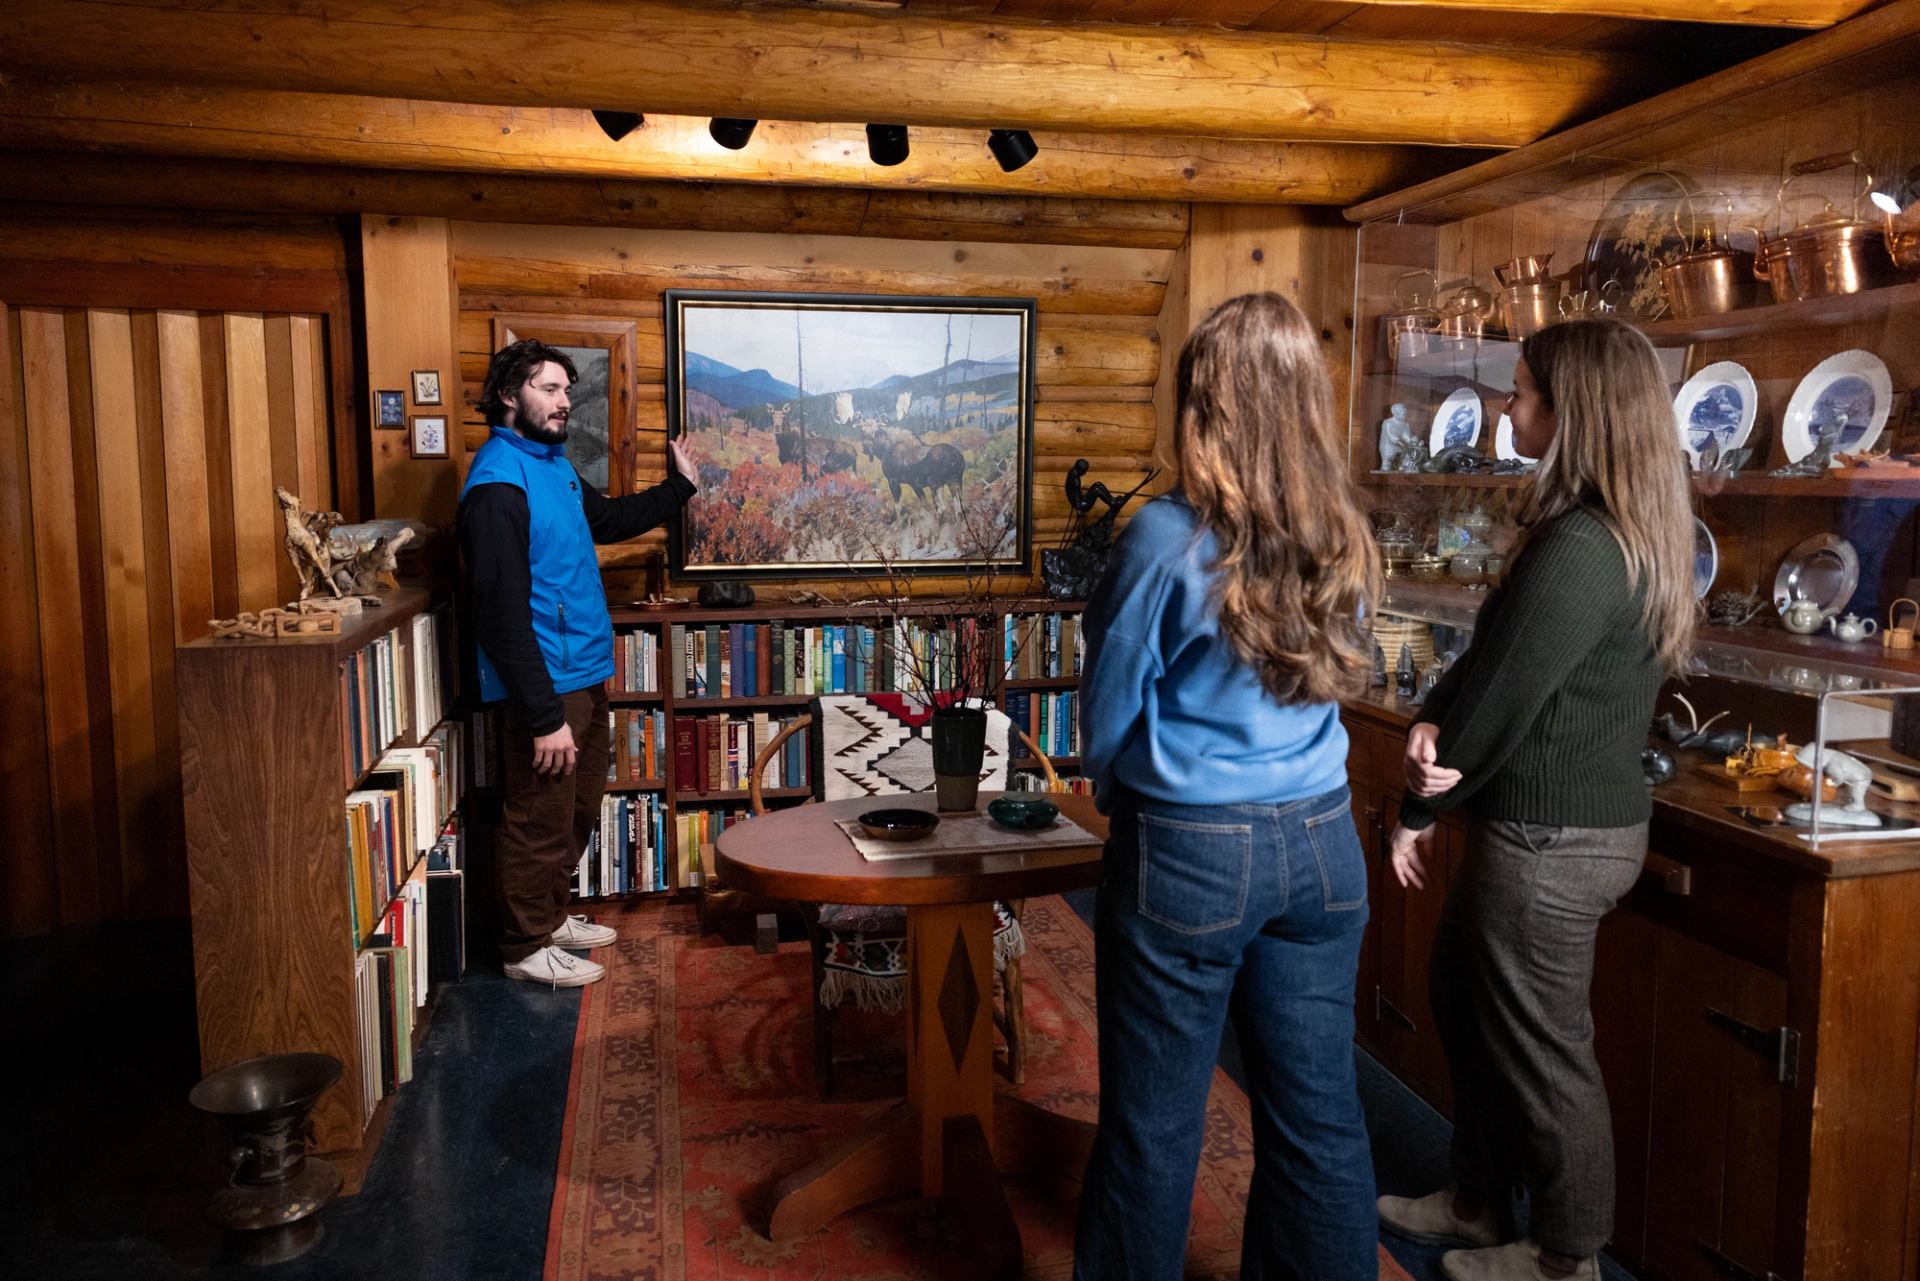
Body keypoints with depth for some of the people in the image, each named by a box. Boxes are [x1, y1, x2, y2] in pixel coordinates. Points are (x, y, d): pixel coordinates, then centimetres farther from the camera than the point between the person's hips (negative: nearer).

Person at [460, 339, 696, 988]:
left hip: (583, 676, 10)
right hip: (545, 688, -10)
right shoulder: (499, 481, -21)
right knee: (540, 823, 5)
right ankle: (527, 946, 22)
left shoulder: (553, 464, 10)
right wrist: (544, 716, -26)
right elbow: (502, 611, -25)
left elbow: (609, 519, 31)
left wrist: (680, 486, 28)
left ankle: (551, 915, 39)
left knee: (577, 812, 22)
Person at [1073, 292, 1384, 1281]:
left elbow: (1106, 708, -5)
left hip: (1190, 852, -5)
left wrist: (1110, 789, 16)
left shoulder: (1169, 538, -15)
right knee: (1317, 1111, 16)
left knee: (1153, 1126, 10)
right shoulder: (1342, 540, 2)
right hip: (1321, 841, 5)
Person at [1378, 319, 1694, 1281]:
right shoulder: (1632, 535, 9)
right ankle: (1479, 1202, 39)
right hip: (1584, 818, 10)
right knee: (1461, 992, 23)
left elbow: (1506, 696, -19)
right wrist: (1433, 723, -11)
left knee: (1541, 1048, 7)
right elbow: (1493, 662, 7)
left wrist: (1416, 811, -6)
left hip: (1549, 840, -10)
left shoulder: (1577, 549, -24)